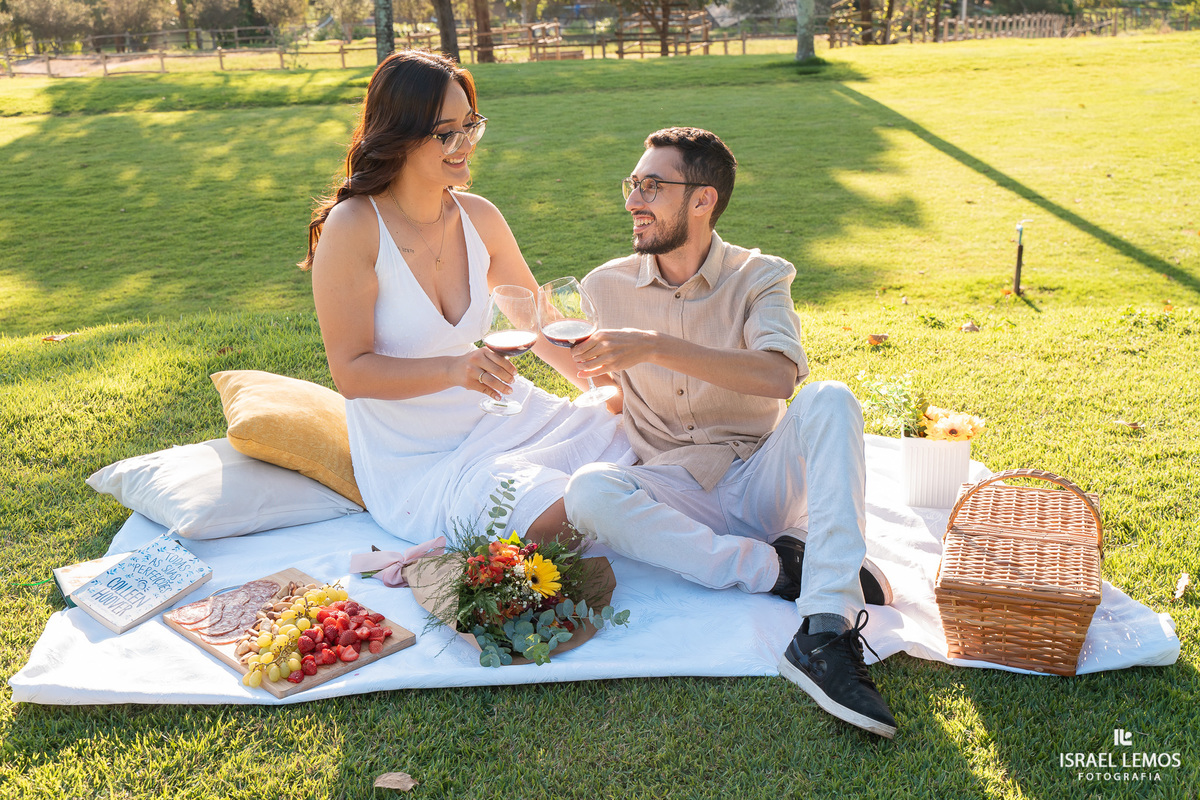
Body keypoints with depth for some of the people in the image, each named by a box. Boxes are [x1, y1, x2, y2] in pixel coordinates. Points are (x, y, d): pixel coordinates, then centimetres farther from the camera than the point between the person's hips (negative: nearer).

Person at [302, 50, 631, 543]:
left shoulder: (479, 217, 1)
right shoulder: (351, 229, -16)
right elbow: (351, 373, -17)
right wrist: (453, 369, -32)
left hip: (496, 419, 6)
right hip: (415, 461, -5)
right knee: (563, 518, -26)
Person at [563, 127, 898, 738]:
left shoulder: (759, 277, -1)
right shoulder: (608, 286, 6)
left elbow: (779, 376, -23)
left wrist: (655, 346, -28)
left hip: (761, 477, -1)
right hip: (674, 493, 1)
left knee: (829, 401, -29)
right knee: (588, 491, -30)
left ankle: (826, 632, -40)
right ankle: (781, 567, -23)